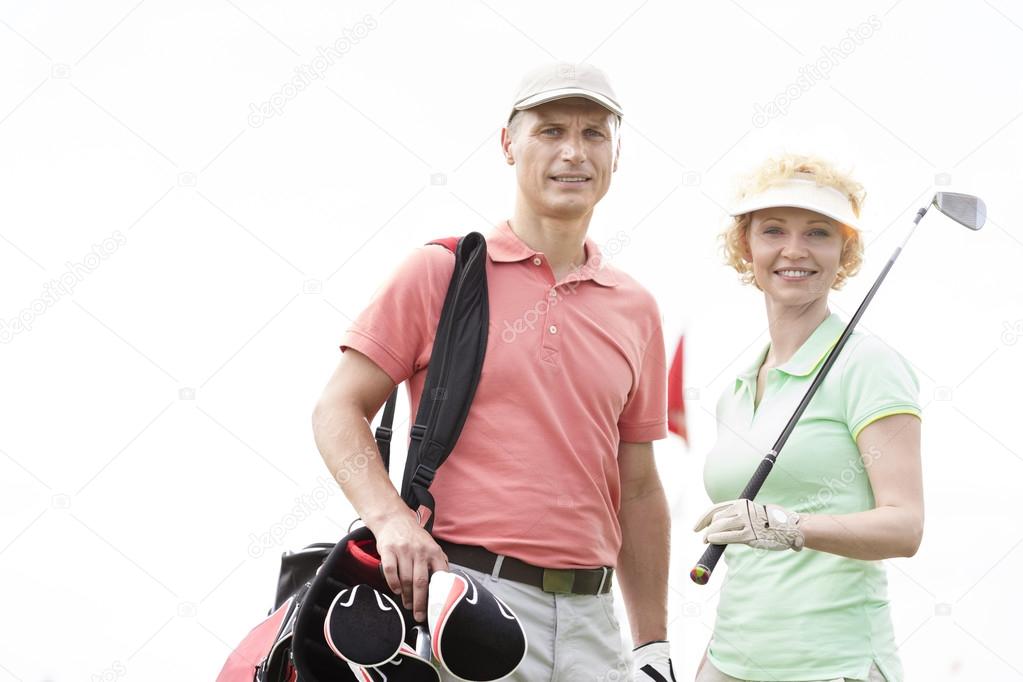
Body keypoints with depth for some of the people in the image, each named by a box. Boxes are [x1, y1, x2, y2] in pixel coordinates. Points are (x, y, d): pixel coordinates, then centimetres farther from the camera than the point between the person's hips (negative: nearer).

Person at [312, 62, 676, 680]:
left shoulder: (636, 308, 13)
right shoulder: (440, 272, 1)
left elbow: (639, 489, 16)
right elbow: (340, 409, -1)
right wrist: (390, 518, -18)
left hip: (589, 616, 4)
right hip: (464, 592, -4)